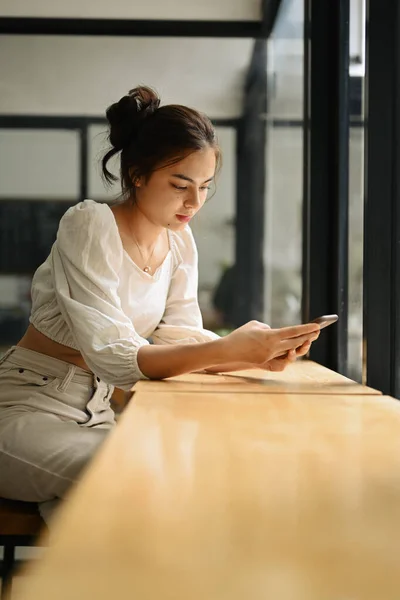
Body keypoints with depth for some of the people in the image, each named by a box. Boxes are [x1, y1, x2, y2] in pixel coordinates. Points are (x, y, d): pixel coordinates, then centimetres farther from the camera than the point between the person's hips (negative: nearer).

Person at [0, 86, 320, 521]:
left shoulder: (179, 241, 4)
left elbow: (182, 337, -4)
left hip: (95, 412, 7)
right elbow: (114, 358, -27)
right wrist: (230, 349, -37)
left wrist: (256, 354, -24)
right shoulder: (89, 227, -18)